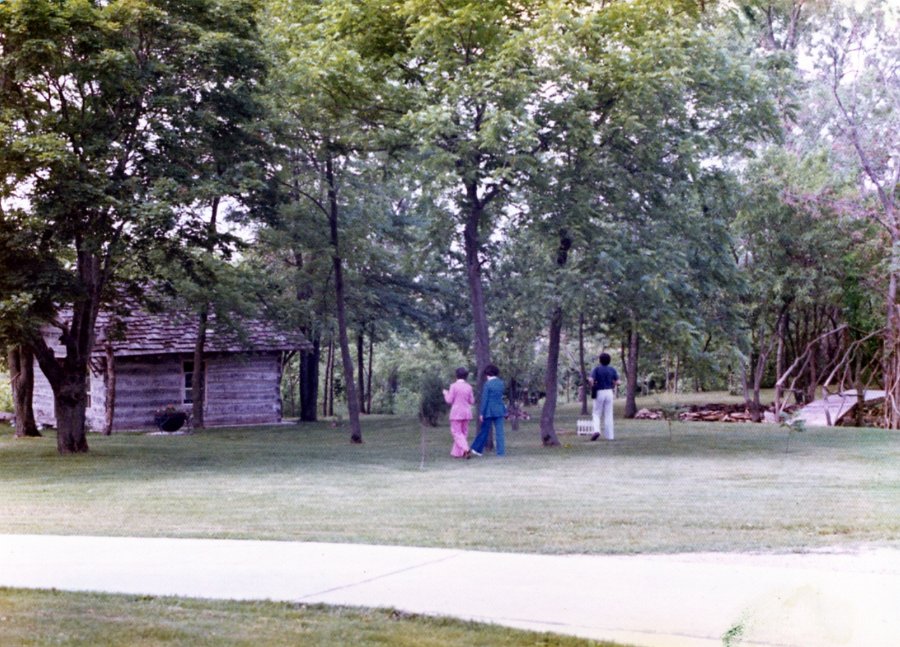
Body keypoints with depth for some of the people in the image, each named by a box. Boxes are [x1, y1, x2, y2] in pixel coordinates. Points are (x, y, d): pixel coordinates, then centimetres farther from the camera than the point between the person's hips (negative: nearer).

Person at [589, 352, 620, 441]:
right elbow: (617, 382, -3)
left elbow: (591, 380, -17)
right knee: (608, 415, 7)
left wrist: (592, 388, 0)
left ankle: (596, 430, -16)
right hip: (609, 393, 2)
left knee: (597, 414, 8)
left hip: (599, 393, -2)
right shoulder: (612, 370, 2)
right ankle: (609, 435, 5)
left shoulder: (596, 369, -4)